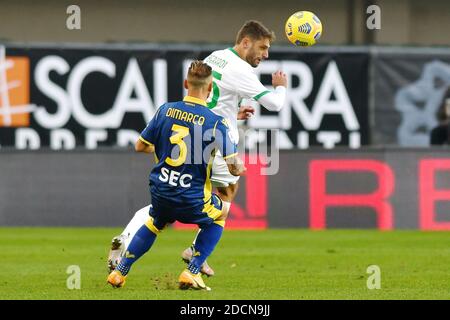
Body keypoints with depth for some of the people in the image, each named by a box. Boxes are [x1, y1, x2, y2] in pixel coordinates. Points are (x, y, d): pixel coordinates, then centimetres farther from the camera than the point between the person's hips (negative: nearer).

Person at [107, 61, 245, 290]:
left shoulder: (166, 110, -1)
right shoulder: (216, 123, -13)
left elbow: (140, 146, 8)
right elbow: (235, 167, -14)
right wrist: (239, 169, 11)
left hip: (160, 191, 4)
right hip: (192, 200, -4)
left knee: (155, 222, 35)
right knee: (218, 216, 27)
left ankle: (119, 272, 30)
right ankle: (192, 273, 15)